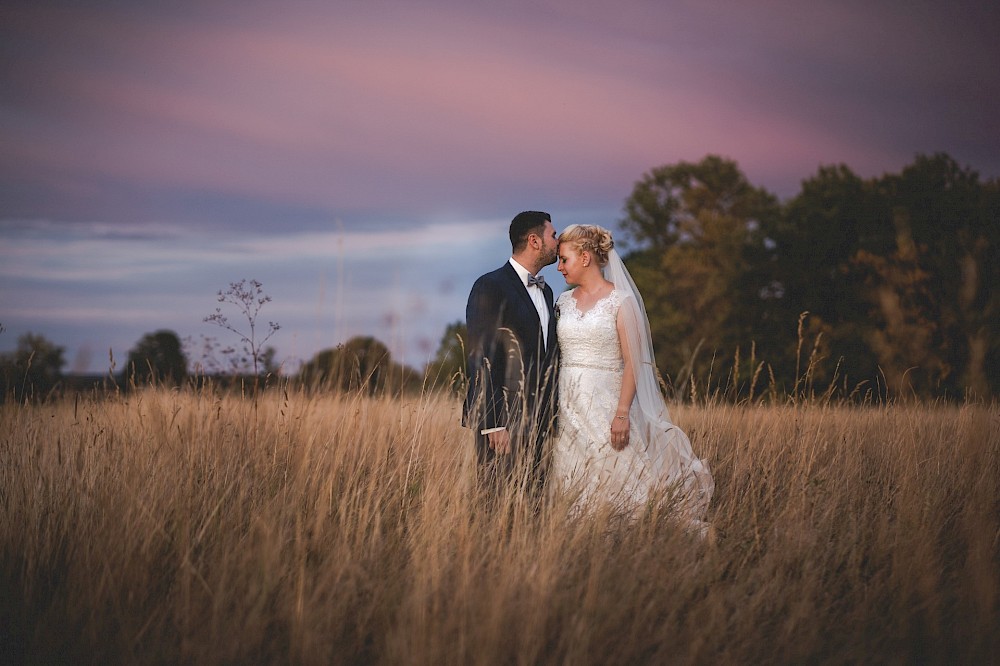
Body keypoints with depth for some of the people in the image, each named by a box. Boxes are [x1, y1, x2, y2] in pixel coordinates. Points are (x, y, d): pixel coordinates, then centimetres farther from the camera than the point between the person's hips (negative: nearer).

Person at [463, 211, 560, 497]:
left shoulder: (545, 291, 19)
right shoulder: (490, 287, -7)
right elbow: (480, 358, -13)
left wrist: (549, 417, 16)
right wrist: (494, 425, -19)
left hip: (535, 420, 8)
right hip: (501, 419, -8)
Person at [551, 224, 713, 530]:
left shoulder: (621, 301, -4)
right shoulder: (564, 301, 12)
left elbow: (632, 362, -9)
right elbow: (558, 355, 14)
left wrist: (622, 413, -17)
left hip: (605, 401, -5)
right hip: (568, 404, 5)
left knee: (611, 479, -6)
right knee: (571, 486, 2)